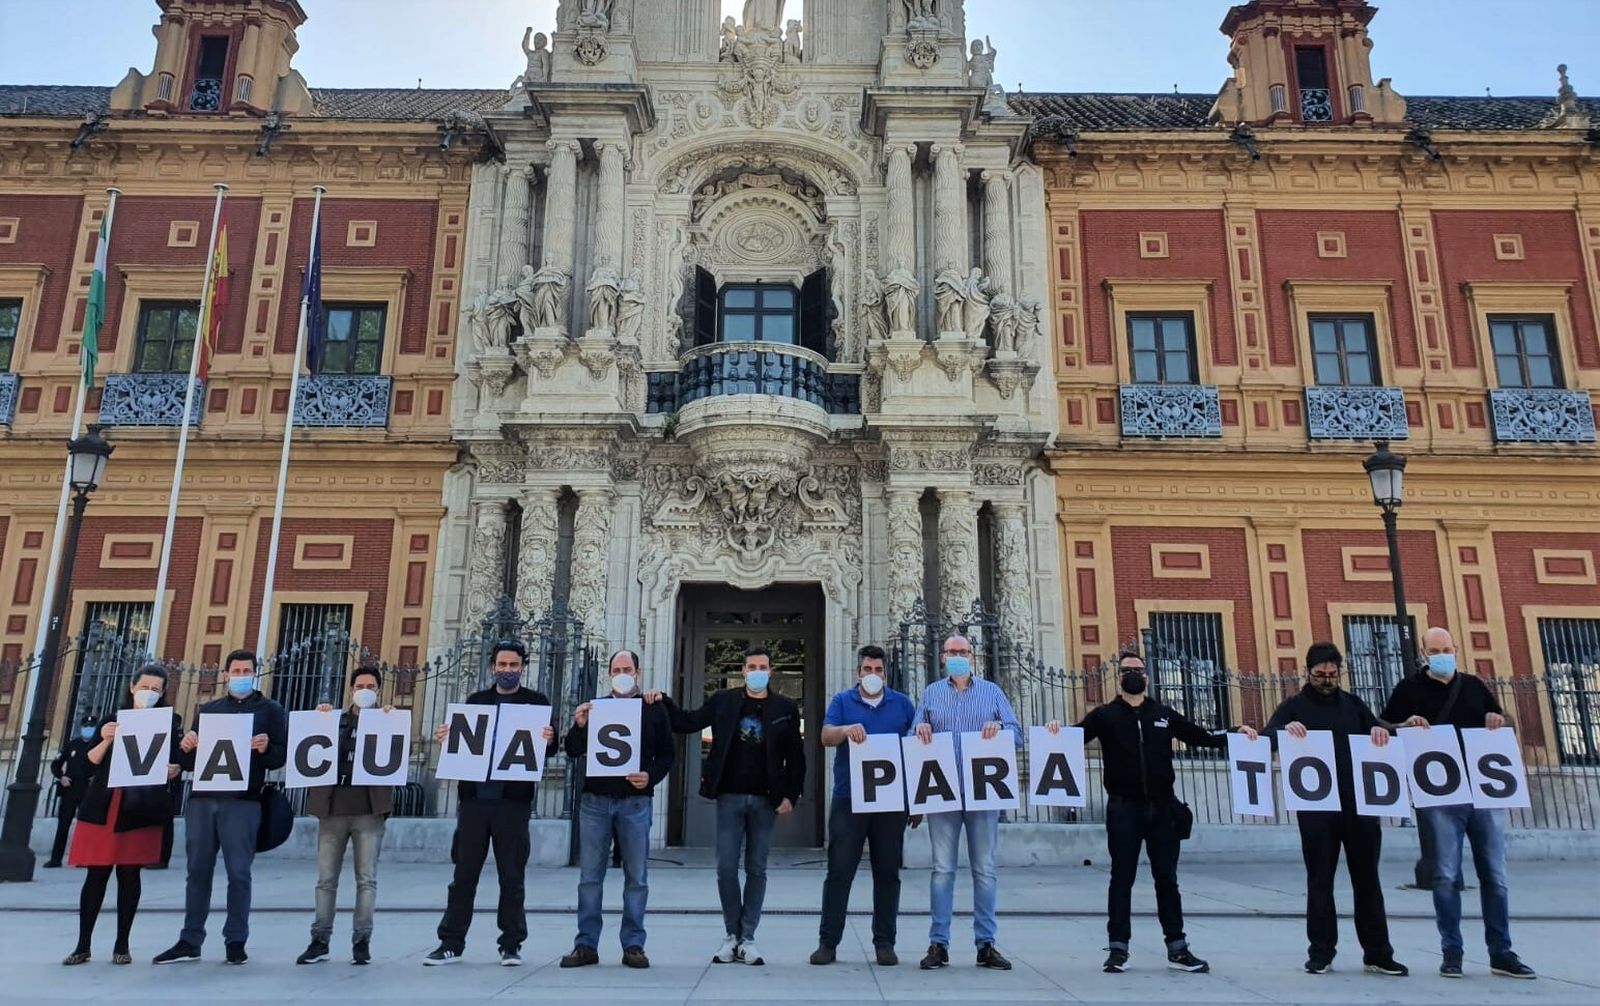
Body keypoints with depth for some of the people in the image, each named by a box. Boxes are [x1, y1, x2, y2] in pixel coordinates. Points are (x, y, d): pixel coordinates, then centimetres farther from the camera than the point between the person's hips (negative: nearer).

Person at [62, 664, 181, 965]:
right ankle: (83, 945, 11)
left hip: (140, 810, -1)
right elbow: (89, 764, 5)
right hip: (102, 808, 1)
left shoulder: (169, 723, 6)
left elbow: (175, 764, 4)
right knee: (96, 874, 2)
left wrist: (174, 770, -19)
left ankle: (122, 945, 10)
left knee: (129, 873, 2)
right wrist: (106, 741, -12)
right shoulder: (111, 720, 10)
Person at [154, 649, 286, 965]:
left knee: (238, 872, -2)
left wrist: (266, 749, -22)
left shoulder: (270, 710, 6)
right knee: (198, 871, 7)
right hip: (202, 800, 4)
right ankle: (190, 941, 15)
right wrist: (185, 747, -6)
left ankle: (235, 941, 5)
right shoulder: (208, 709, 17)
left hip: (242, 803, -4)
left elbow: (281, 756, -1)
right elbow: (188, 762, 16)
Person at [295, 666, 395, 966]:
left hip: (369, 810, -2)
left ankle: (361, 941, 6)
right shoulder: (335, 721, 15)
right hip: (333, 808, 2)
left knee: (367, 879, 0)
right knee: (326, 879, 7)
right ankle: (320, 941, 14)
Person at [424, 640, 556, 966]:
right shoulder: (475, 701, 14)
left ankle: (511, 945, 13)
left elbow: (551, 747, 0)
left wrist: (549, 741, -22)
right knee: (463, 874, 7)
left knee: (512, 877, 4)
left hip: (513, 800, -2)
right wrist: (444, 739, -8)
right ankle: (451, 943, 16)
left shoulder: (537, 702, 6)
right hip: (474, 797, 2)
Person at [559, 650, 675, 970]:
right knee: (589, 876, 4)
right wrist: (579, 726, -11)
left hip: (636, 802, -1)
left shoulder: (654, 710, 7)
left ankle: (633, 946, 10)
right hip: (594, 800, 1)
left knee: (637, 877, 2)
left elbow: (667, 755, 7)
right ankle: (586, 944, 12)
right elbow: (573, 753, 8)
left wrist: (651, 776, -12)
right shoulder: (594, 707, 11)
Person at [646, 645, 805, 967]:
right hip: (730, 796, 0)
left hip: (765, 800, 0)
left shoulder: (785, 708, 2)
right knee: (726, 869, 1)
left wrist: (790, 796, -4)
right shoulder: (724, 701, 4)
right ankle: (731, 934, 17)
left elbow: (796, 756, 3)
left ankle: (747, 939, 15)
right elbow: (687, 723, 4)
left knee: (756, 870, 6)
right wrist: (663, 702, -10)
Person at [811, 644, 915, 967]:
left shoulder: (902, 704, 11)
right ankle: (828, 941, 5)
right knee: (839, 871, -1)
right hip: (848, 799, -1)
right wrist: (846, 730, -28)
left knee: (887, 873, 5)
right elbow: (826, 736, -5)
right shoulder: (843, 701, 8)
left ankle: (885, 943, 14)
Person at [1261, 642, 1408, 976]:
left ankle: (1377, 953, 16)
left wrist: (1381, 730, -13)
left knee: (1367, 879, 8)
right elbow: (1266, 737, -8)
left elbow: (1380, 733, 11)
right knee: (1320, 880, 2)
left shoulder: (1352, 703, 14)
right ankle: (1321, 952, 9)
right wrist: (1284, 729, -30)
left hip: (1359, 803, 3)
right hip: (1316, 807, -3)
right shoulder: (1294, 706, 4)